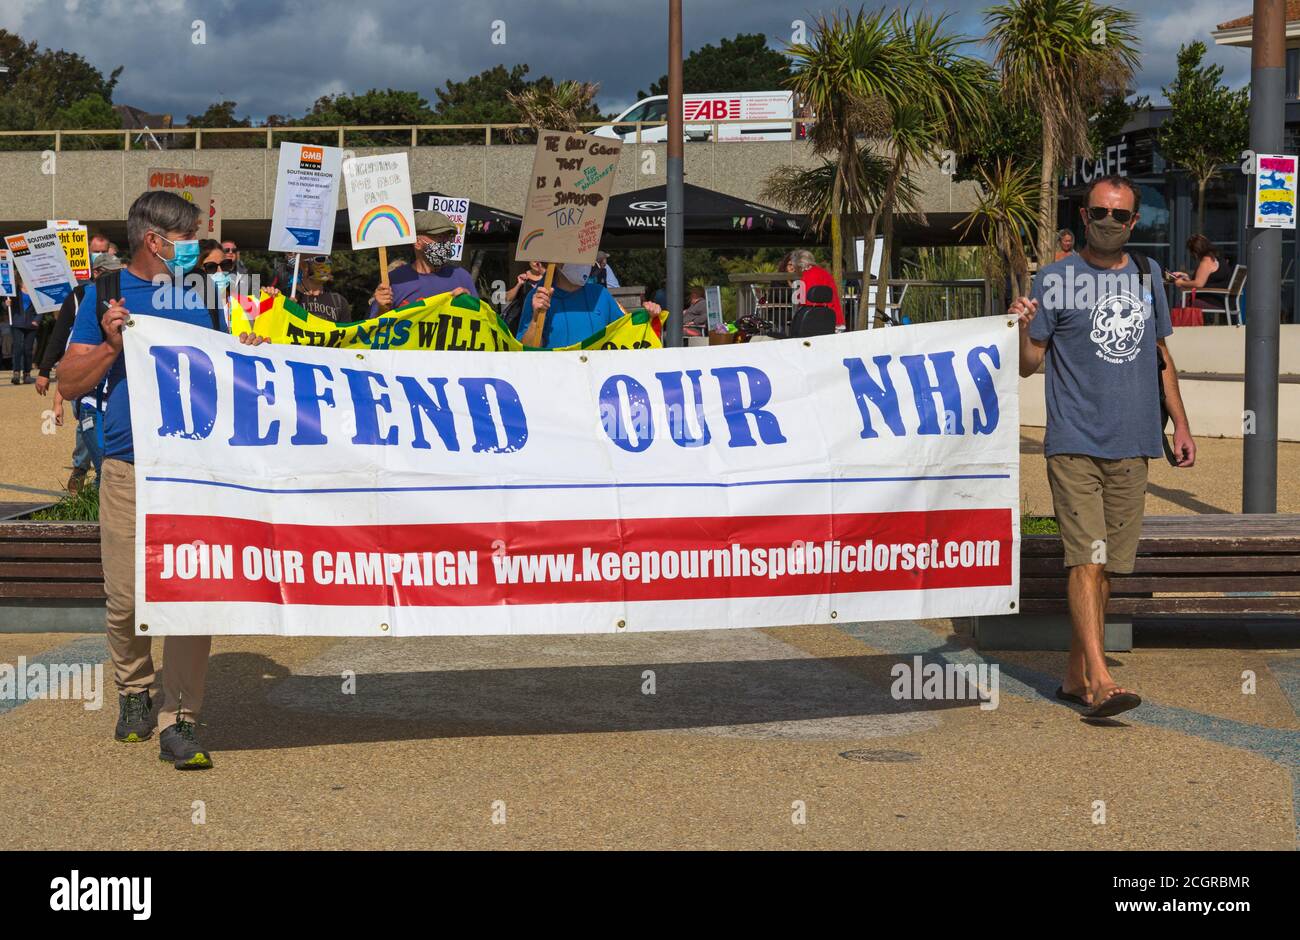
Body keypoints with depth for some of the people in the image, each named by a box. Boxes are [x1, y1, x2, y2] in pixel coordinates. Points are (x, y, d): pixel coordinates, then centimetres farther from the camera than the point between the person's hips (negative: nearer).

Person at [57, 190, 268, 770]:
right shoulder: (106, 293, 6)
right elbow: (70, 384, 4)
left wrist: (247, 353, -2)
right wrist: (112, 343, -11)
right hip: (127, 468, -1)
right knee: (126, 598, 2)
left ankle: (180, 723, -2)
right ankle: (134, 693, 28)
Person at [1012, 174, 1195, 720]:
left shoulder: (1147, 276, 13)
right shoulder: (1057, 278, 0)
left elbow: (1161, 356, 23)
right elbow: (1030, 364, -1)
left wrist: (1180, 424, 18)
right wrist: (1024, 330, -22)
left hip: (1131, 446, 5)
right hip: (1074, 443, -5)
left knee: (1107, 566, 7)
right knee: (1087, 561, -13)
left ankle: (1076, 675, 17)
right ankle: (1099, 681, -18)